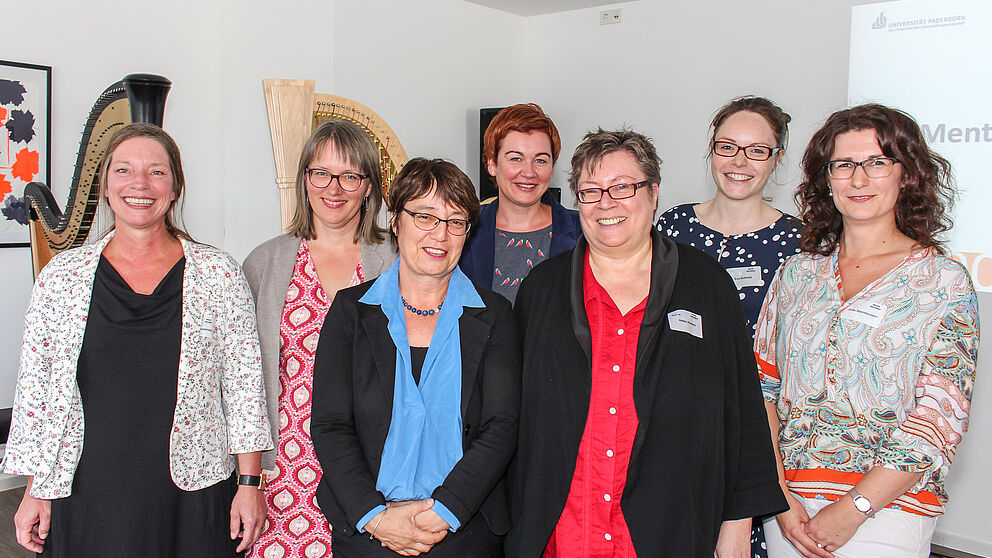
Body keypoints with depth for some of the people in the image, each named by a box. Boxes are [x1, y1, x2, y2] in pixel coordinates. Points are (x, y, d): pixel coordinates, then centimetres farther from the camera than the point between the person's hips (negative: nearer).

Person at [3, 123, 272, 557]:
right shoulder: (61, 275, 3)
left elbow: (243, 382, -1)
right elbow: (36, 387, 7)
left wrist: (249, 483, -4)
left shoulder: (218, 274, -1)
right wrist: (35, 492, 5)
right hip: (85, 498, 1)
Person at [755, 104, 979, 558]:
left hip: (886, 509, -2)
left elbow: (940, 418, -9)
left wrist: (852, 510, -15)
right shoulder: (797, 273, 5)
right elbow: (762, 387, 2)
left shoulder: (945, 282, -3)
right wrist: (781, 499, -8)